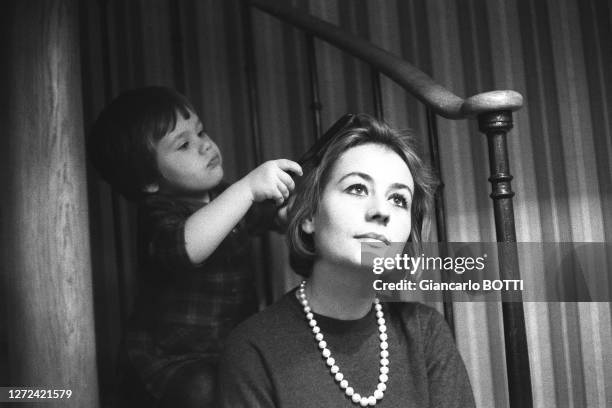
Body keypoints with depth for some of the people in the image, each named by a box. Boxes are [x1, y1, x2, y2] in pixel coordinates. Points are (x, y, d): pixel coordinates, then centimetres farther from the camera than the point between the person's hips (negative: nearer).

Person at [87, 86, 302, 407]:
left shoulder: (223, 196, 8)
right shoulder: (159, 214, -16)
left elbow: (277, 213, 25)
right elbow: (183, 248, -41)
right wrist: (247, 188, -45)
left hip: (230, 351, 7)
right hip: (171, 364, -7)